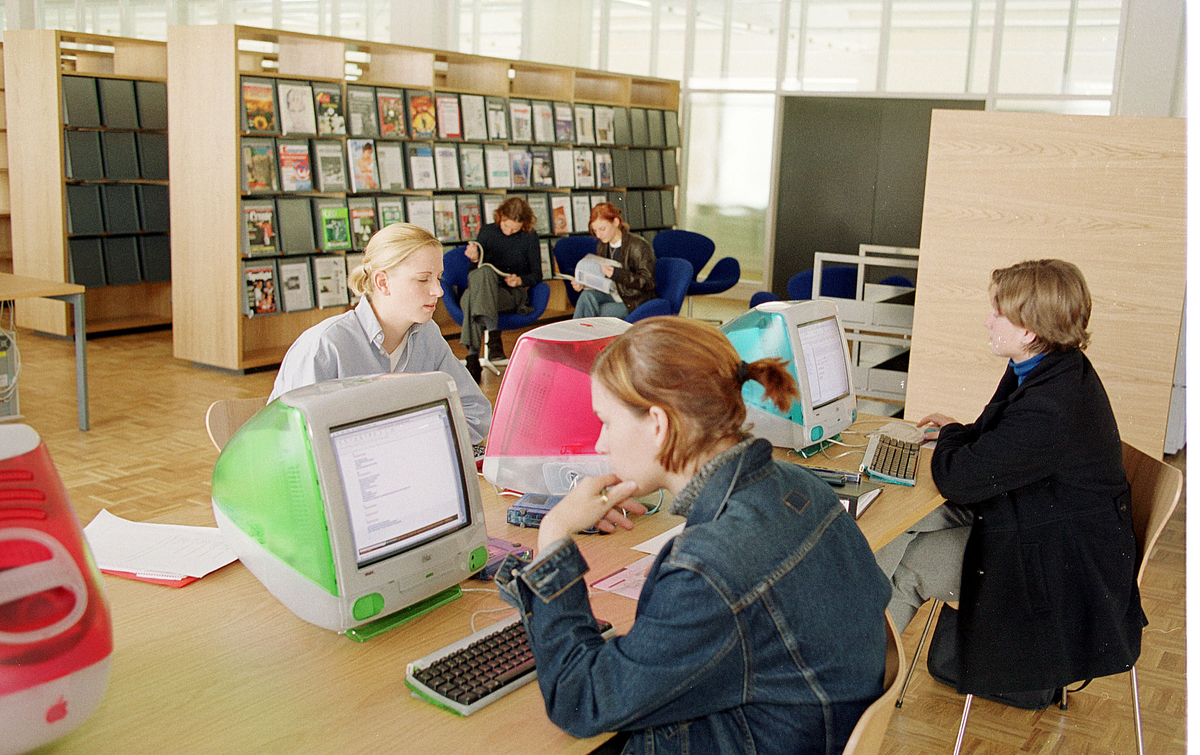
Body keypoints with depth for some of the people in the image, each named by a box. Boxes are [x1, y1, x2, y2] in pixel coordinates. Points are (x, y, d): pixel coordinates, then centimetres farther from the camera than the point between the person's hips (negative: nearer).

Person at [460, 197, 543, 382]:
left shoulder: (529, 237, 10)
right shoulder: (487, 231, 13)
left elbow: (537, 275, 11)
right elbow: (475, 270, 14)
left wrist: (520, 280, -10)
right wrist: (475, 260, -10)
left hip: (514, 296, -2)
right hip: (484, 292, 2)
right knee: (483, 271, -37)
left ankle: (473, 356, -46)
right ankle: (492, 330, -49)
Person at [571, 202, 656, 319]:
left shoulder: (638, 246, -15)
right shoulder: (602, 247, 7)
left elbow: (648, 283, -18)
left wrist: (617, 274, -31)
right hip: (614, 295, 6)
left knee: (604, 310, -30)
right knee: (587, 295, -24)